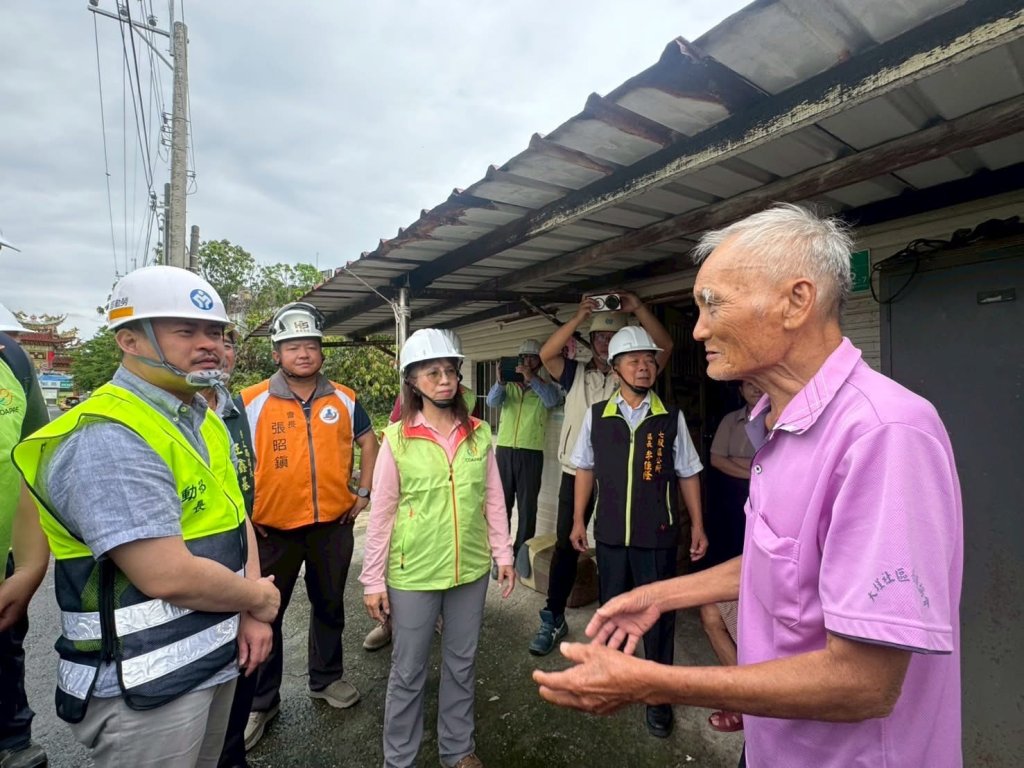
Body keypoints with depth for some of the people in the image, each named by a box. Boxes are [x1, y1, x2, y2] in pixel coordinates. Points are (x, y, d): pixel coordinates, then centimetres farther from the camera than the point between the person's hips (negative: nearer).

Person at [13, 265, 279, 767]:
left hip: (217, 657, 9)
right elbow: (169, 577, -28)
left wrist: (249, 615, -5)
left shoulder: (204, 423, 6)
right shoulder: (109, 439, -24)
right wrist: (260, 599, -11)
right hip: (145, 684, -8)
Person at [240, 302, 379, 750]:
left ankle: (327, 678, 42)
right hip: (272, 527, -2)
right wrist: (242, 512, -7)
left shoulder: (344, 399, -1)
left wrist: (363, 491, 4)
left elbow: (367, 441, 11)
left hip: (333, 523, 3)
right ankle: (261, 701, 35)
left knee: (329, 605, 19)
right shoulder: (251, 402, -9)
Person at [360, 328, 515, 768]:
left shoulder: (479, 434, -2)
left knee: (462, 664, 20)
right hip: (413, 573, -2)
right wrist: (373, 579, -3)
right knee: (407, 671, 15)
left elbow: (493, 500, 5)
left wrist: (503, 554, 5)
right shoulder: (397, 438, -10)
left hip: (471, 570, 3)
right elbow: (382, 513, -6)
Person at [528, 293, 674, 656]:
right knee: (566, 545, 6)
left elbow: (665, 347, -8)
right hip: (576, 473, 0)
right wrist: (578, 317, -18)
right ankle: (553, 619, 19)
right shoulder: (576, 374, 5)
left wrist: (637, 308, -16)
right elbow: (546, 354, -10)